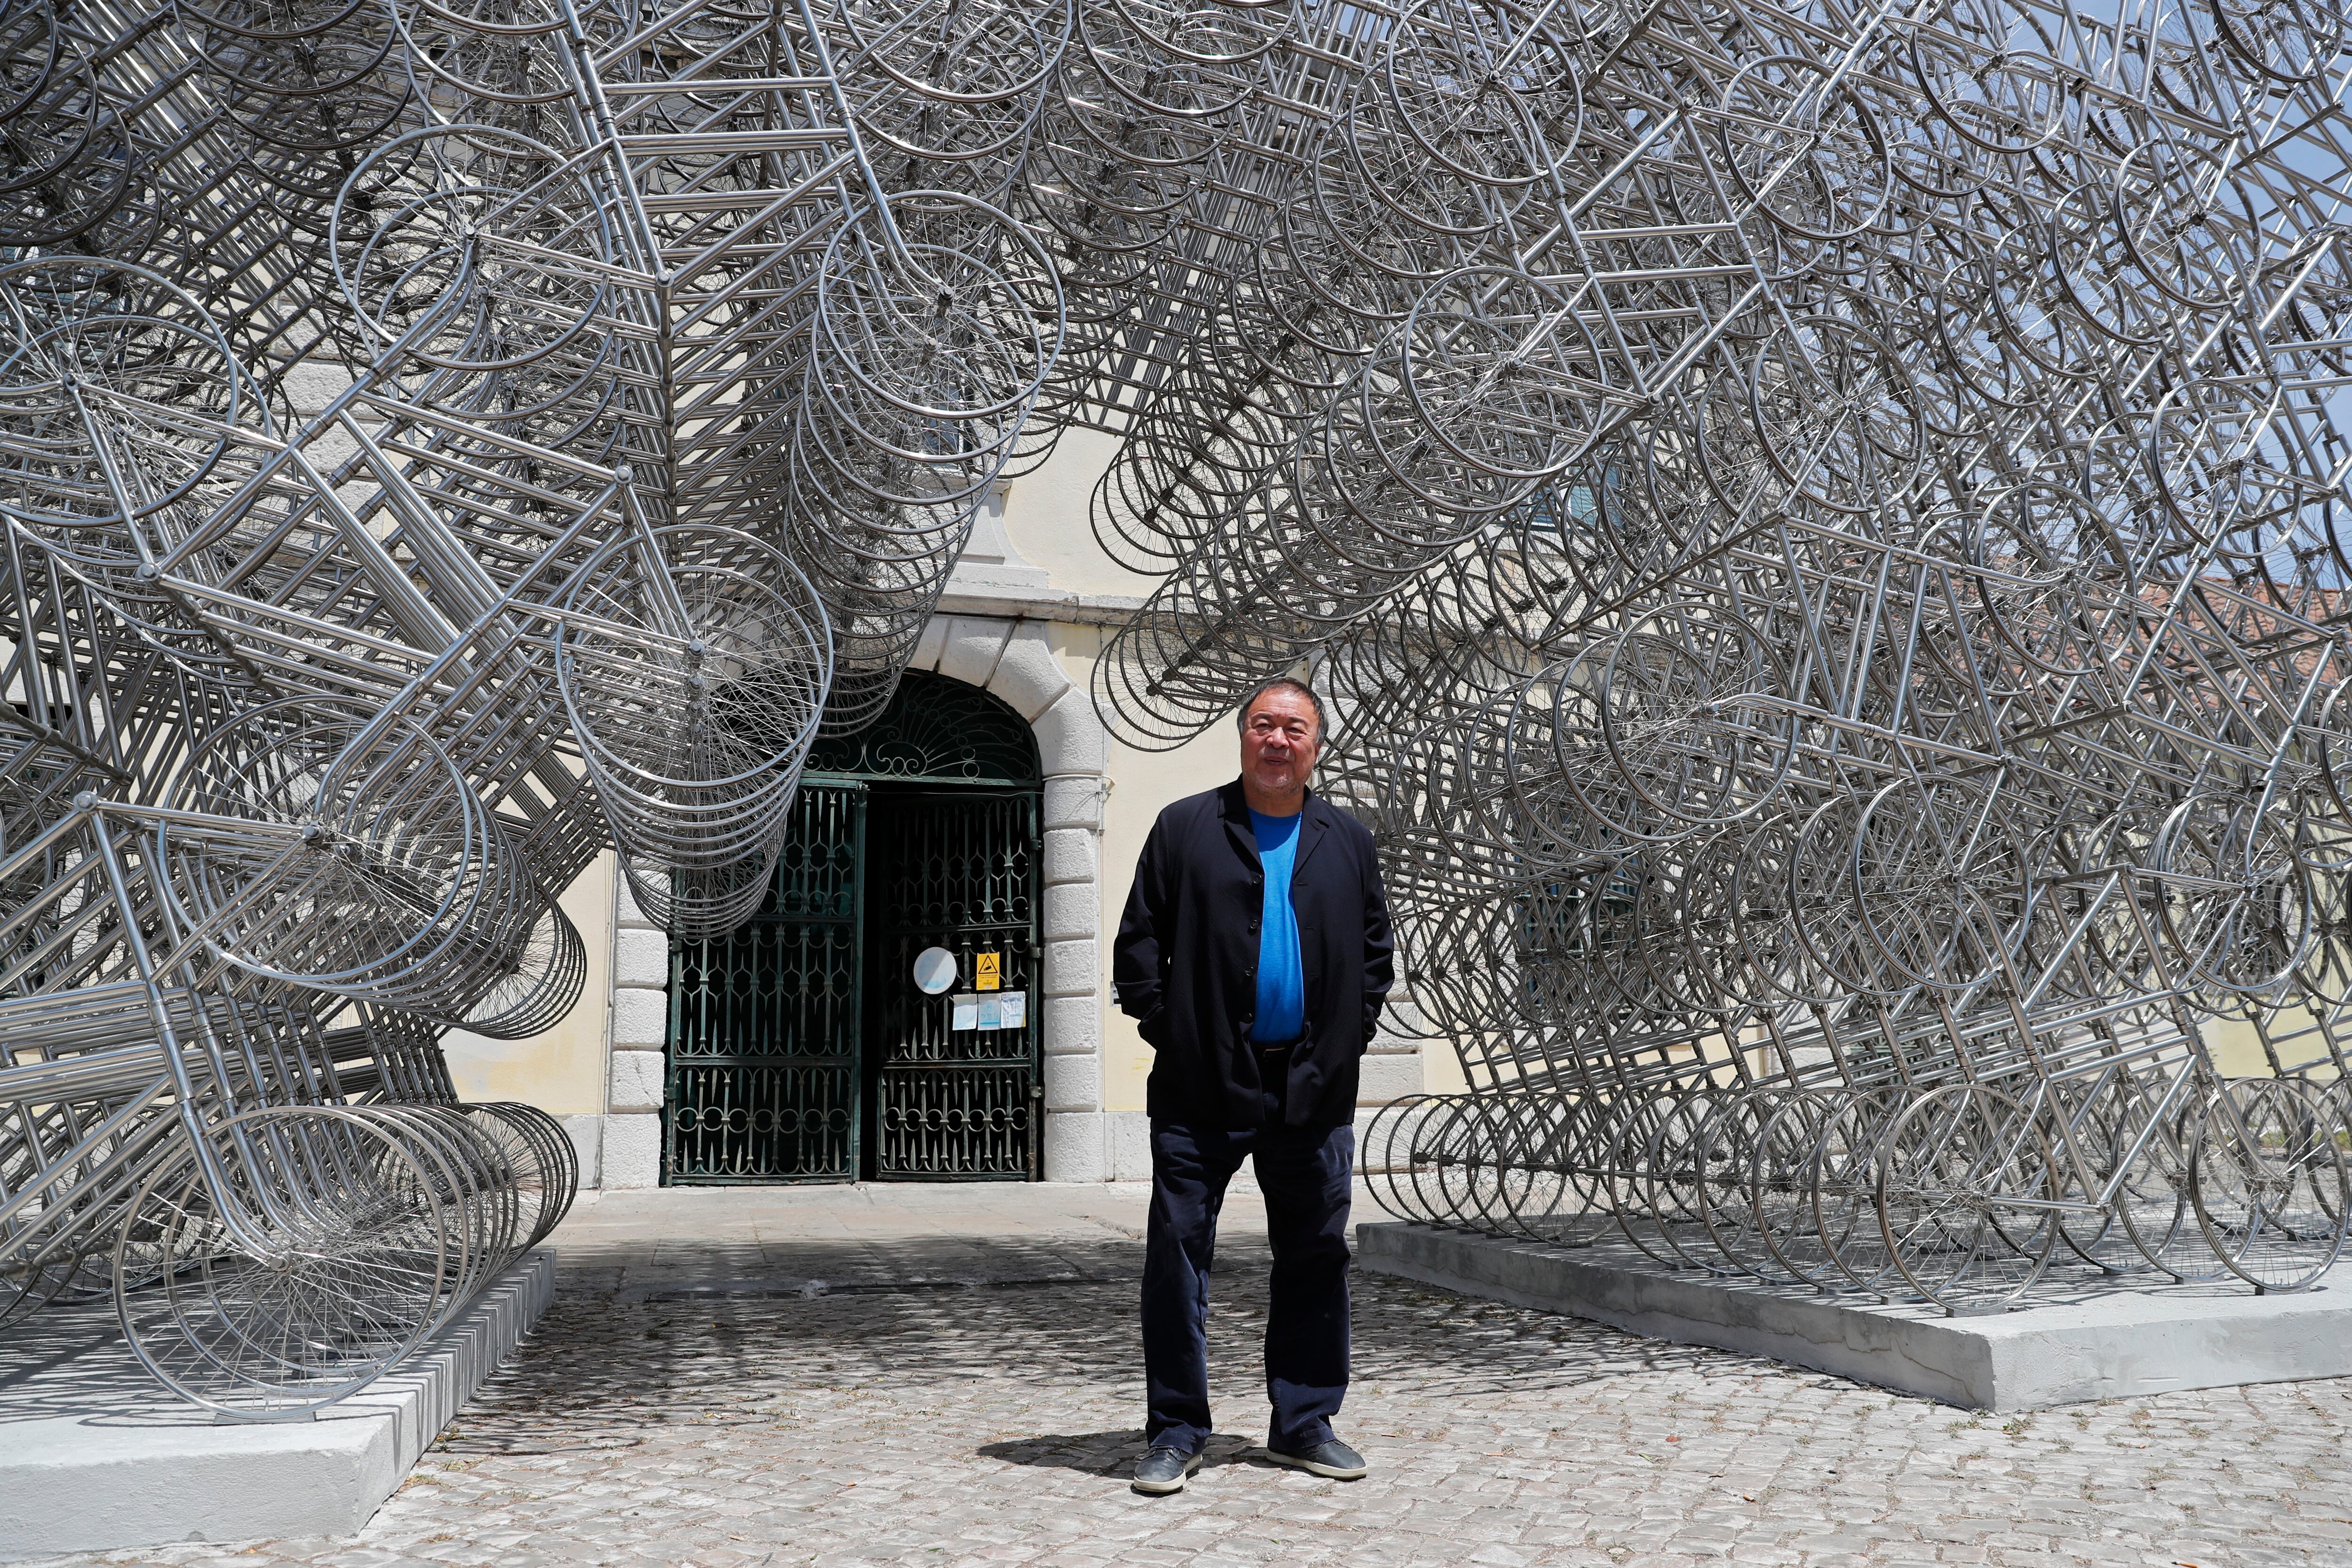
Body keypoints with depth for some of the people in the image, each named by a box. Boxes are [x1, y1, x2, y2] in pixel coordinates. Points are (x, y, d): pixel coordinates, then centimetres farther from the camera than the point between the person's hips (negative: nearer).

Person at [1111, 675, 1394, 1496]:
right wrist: (1164, 1028, -5)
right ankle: (1175, 1433, 12)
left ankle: (1305, 1423, 23)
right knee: (1178, 1253, 0)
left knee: (1315, 1258, 9)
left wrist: (1350, 1035, 4)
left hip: (1314, 1088, 3)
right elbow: (1140, 940, 2)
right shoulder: (1185, 829, 3)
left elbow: (1375, 948, 14)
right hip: (1202, 1087, -2)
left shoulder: (1348, 841, 11)